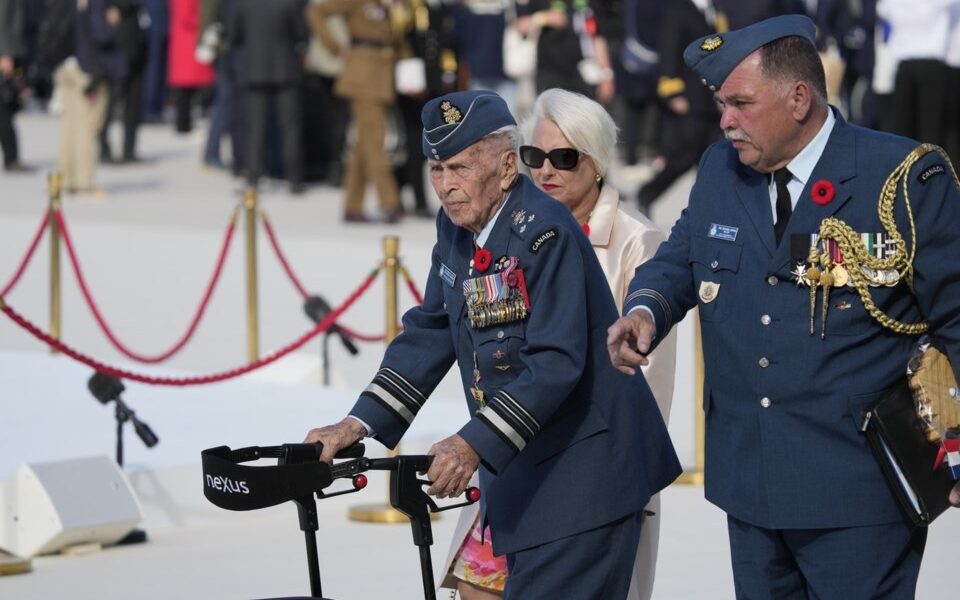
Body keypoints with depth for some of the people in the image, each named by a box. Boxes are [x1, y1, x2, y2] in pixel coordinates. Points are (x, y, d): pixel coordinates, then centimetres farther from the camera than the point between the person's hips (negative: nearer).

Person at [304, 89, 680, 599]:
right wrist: (360, 423, 0)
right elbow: (429, 332, 11)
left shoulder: (545, 232, -20)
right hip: (521, 475, 9)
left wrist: (475, 444, -33)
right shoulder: (456, 230, 6)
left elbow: (555, 363, -26)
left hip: (583, 476, -9)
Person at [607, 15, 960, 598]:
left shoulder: (905, 177, -9)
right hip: (750, 485, 6)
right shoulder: (721, 169, 7)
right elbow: (677, 262, 18)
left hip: (857, 491, -6)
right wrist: (647, 310, -5)